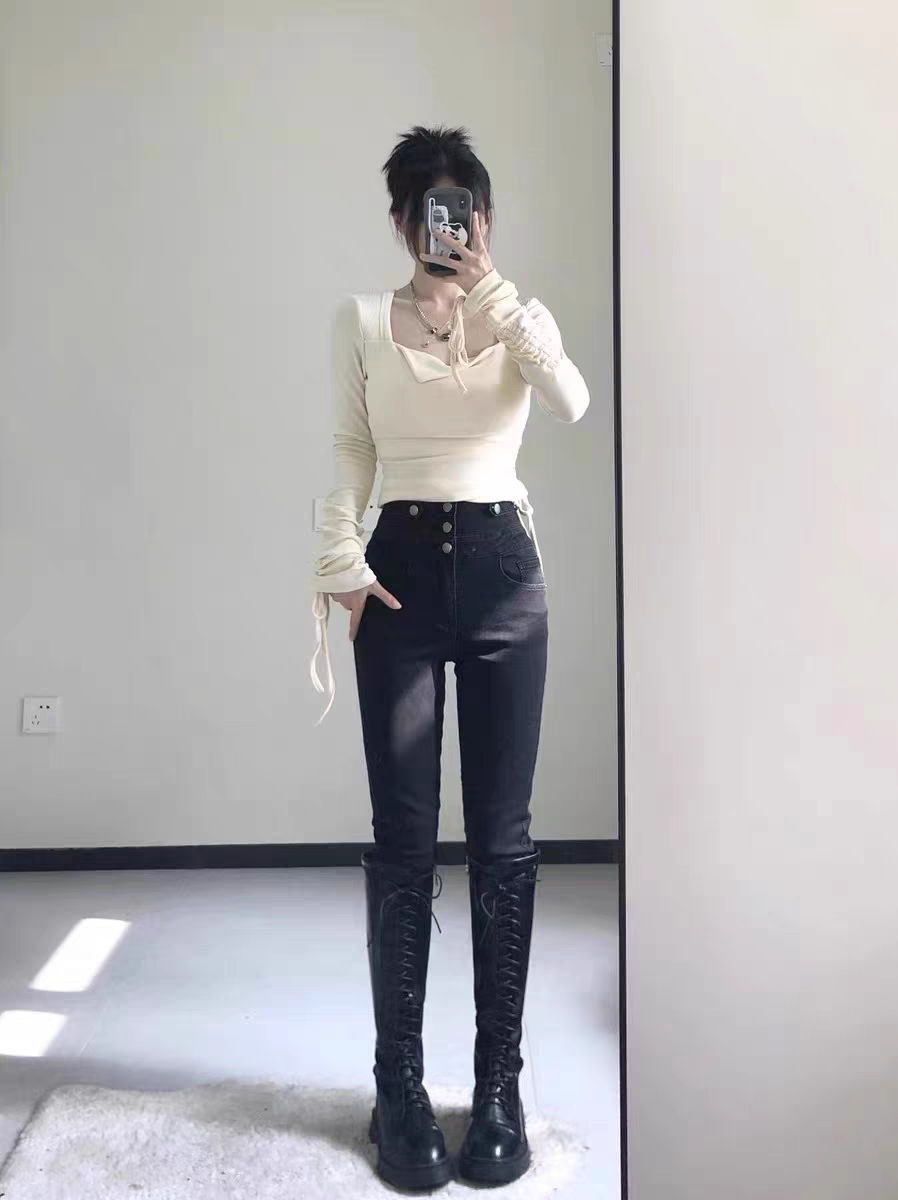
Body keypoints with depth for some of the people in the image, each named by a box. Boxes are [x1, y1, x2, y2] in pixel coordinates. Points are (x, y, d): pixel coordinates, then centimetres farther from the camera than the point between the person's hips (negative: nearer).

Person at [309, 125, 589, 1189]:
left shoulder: (519, 318, 10)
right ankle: (400, 1087, 13)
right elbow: (350, 453, 6)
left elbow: (574, 403, -11)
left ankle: (499, 1084, 14)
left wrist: (489, 284, -13)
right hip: (401, 570, 0)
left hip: (502, 569, 1)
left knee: (501, 836, 1)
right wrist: (340, 562, -7)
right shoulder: (361, 320, 10)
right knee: (403, 839, -1)